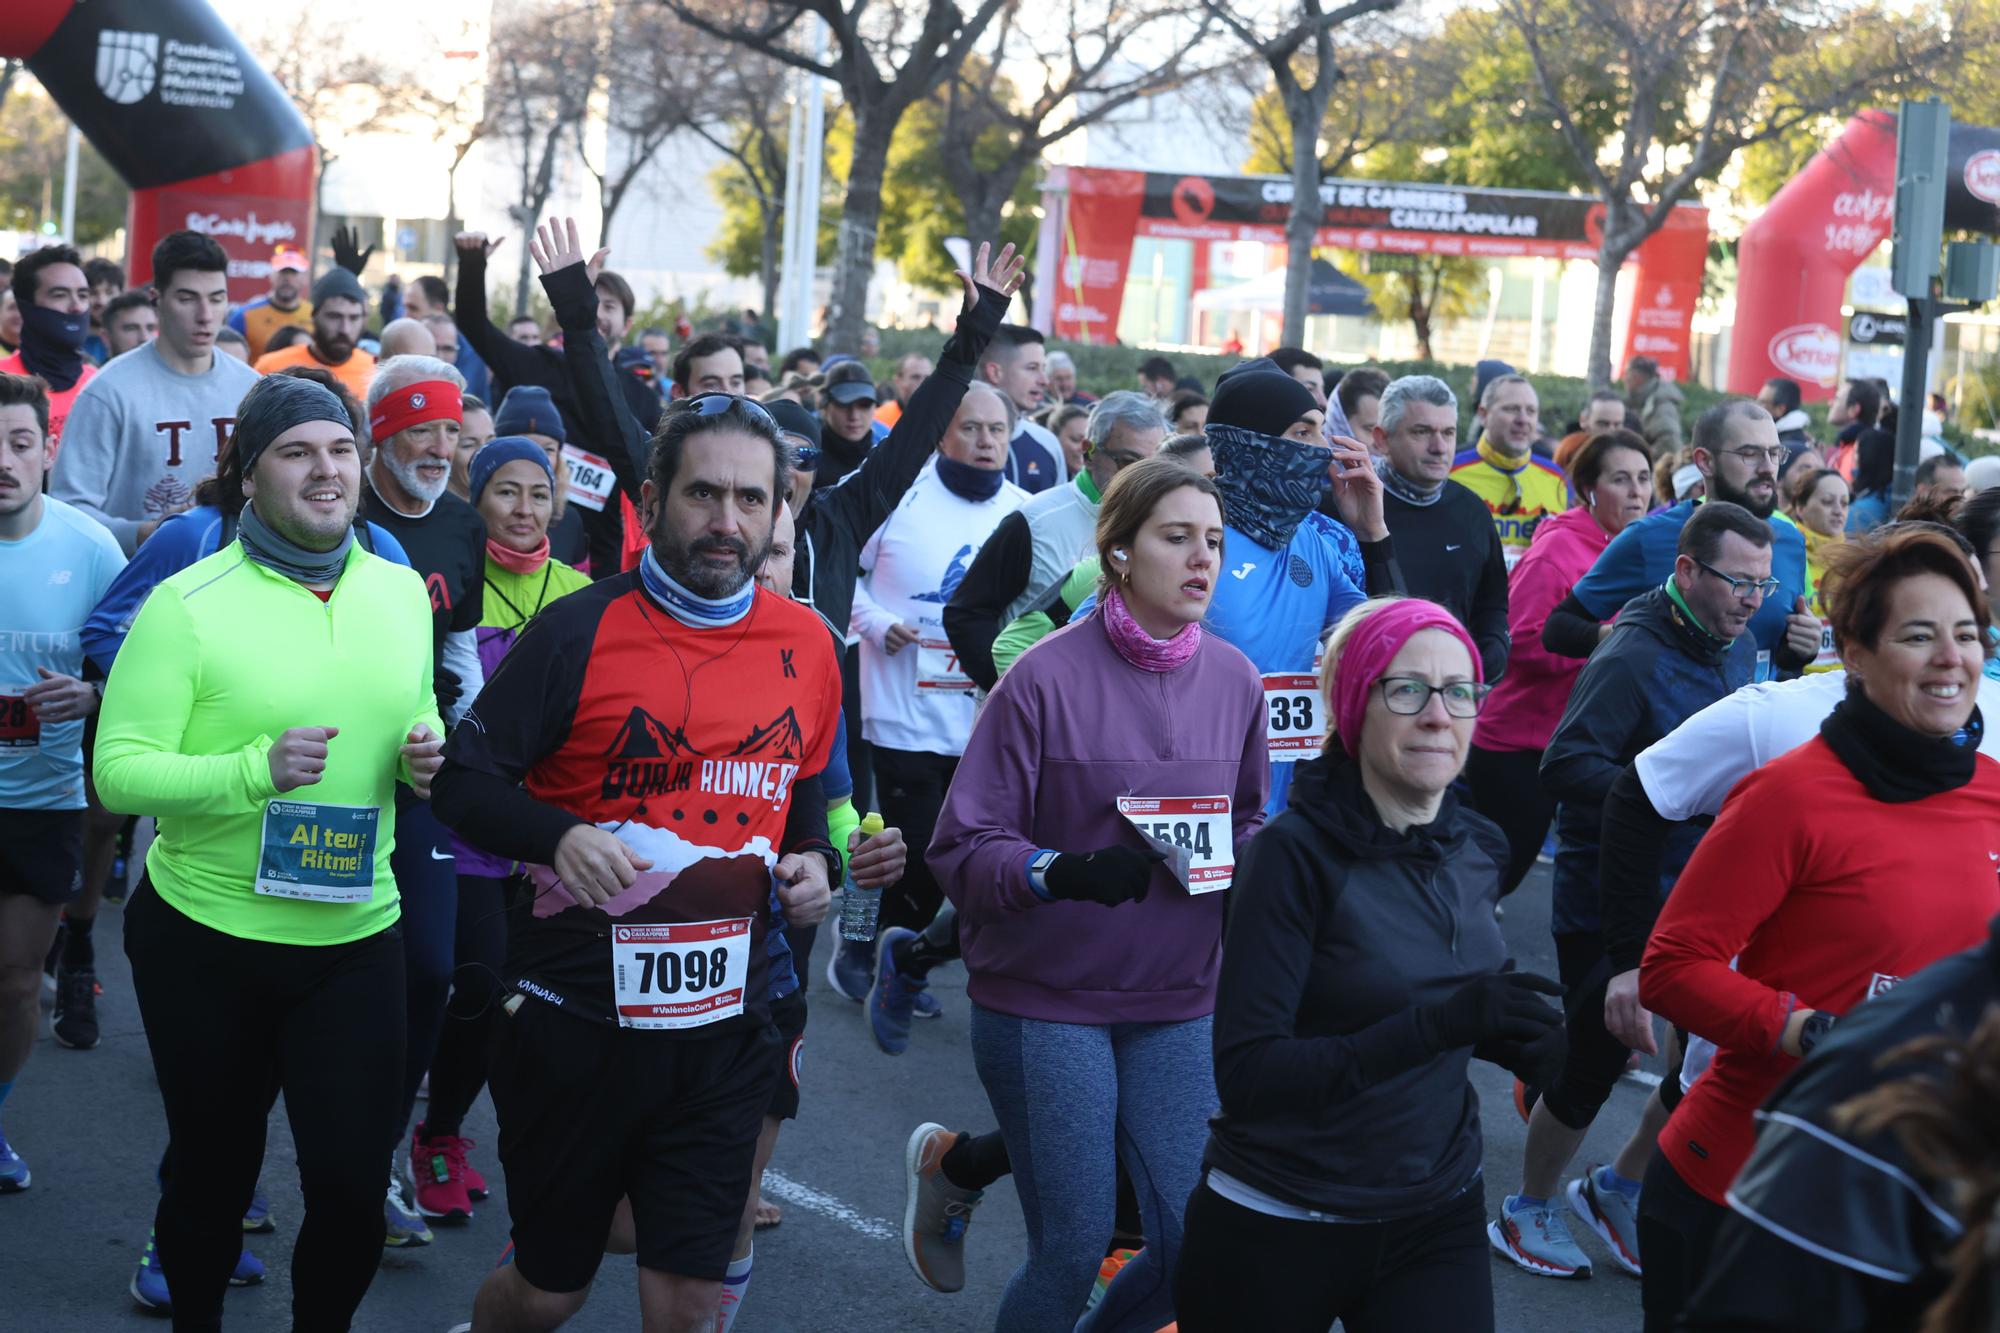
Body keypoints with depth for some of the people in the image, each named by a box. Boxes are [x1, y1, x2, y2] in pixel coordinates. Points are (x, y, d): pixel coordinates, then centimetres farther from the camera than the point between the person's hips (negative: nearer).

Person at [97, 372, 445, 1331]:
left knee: (350, 1184, 4)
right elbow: (118, 773, -14)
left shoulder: (402, 590, 4)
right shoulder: (187, 605, -11)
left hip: (356, 938, 3)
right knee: (213, 1173, 15)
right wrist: (255, 769, -28)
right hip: (206, 937, -3)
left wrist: (428, 752, -5)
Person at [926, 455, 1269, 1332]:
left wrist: (1240, 861, -6)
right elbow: (961, 847, -12)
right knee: (1072, 1252, -2)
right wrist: (1058, 872, -30)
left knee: (1196, 1246, 2)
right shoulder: (1045, 679, -12)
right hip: (1044, 1002, -4)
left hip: (1177, 1003, 4)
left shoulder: (1234, 681, 1)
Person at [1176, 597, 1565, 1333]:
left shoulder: (1478, 849, 1)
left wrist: (1530, 1045, -3)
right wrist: (1432, 1024, -32)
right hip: (1278, 1228, -4)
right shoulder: (1297, 852, -17)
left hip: (1439, 1218, 5)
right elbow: (1245, 1073, -23)